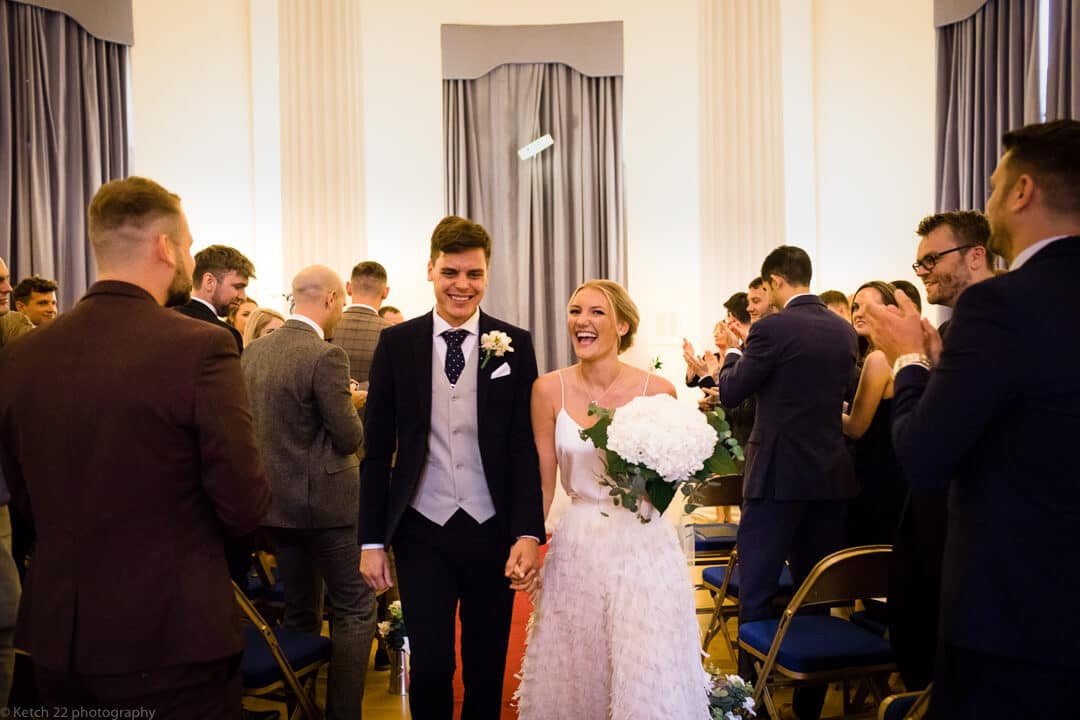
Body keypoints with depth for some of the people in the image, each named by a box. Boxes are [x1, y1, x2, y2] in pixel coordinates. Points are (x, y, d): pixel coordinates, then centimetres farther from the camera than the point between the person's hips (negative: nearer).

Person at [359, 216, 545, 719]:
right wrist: (372, 540, 0)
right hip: (422, 532, 0)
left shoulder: (515, 345, 0)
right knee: (430, 669, 3)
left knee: (487, 670, 14)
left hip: (493, 530, 1)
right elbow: (377, 449, 2)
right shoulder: (396, 343, 0)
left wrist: (529, 533, -11)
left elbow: (525, 446, -2)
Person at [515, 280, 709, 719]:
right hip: (576, 549, 1)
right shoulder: (549, 390, -3)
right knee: (573, 679, 12)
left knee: (648, 679, 2)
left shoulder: (658, 390, -6)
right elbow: (543, 482, 3)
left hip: (644, 546, -1)